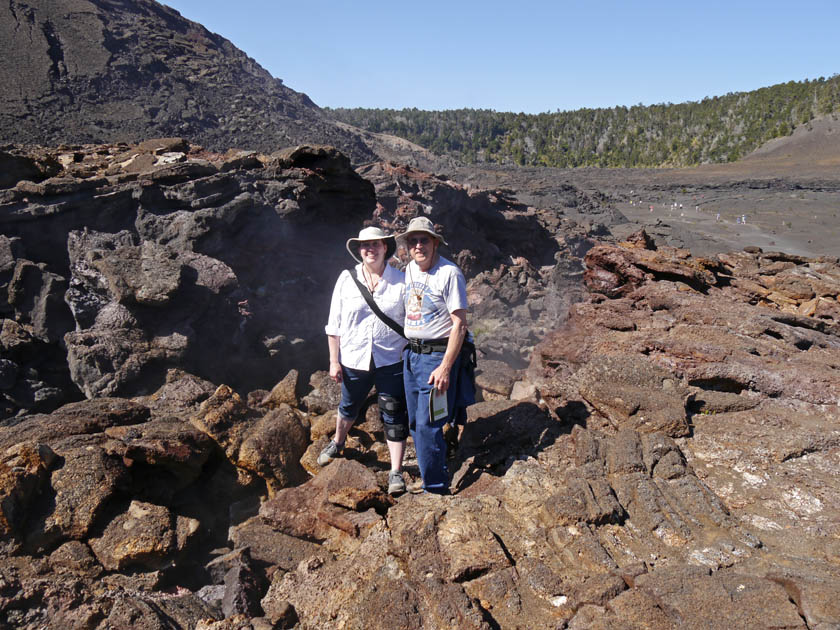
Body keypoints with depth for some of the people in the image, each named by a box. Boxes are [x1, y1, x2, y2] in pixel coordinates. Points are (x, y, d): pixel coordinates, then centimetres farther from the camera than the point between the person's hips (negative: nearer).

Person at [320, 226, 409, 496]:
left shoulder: (401, 281, -5)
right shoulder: (346, 279, -1)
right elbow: (334, 324, 3)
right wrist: (334, 361, 1)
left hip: (391, 361, -2)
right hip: (354, 360, 2)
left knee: (394, 416, 2)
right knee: (349, 407, 22)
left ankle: (396, 472, 16)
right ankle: (337, 443, 52)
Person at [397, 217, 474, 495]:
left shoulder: (449, 273, -14)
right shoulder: (410, 270, 9)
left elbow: (459, 324, -17)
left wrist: (445, 367, -21)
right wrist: (409, 349, 18)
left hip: (438, 355, -8)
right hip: (411, 354, 8)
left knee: (428, 426, -7)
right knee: (415, 423, 14)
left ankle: (436, 490, 8)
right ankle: (427, 476, 32)